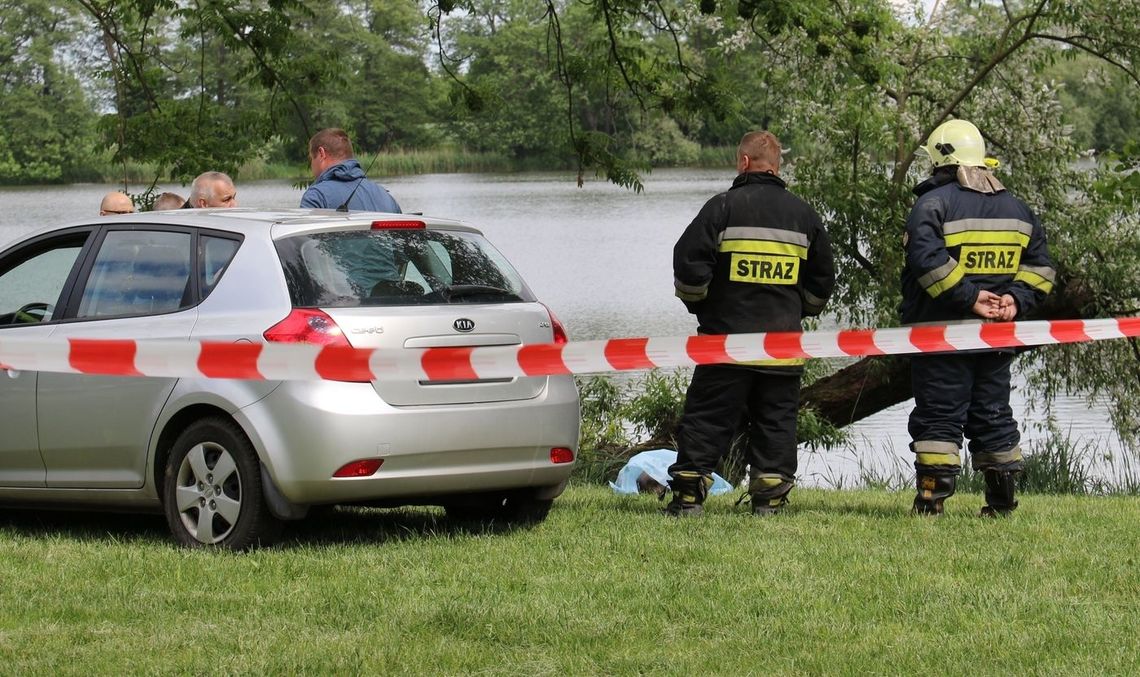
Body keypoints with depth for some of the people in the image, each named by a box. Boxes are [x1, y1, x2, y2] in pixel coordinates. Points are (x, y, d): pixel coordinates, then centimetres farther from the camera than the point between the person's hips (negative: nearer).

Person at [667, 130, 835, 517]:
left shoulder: (724, 207, -6)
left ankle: (688, 496, -2)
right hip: (784, 342, 3)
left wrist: (698, 303, 9)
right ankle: (769, 501, 4)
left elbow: (689, 263, -9)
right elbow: (822, 280, 14)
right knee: (775, 422, 8)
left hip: (727, 338, -3)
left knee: (706, 419, 1)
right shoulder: (804, 214, 9)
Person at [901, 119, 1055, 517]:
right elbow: (1039, 266, 12)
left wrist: (968, 297, -19)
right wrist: (1016, 298, 1)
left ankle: (931, 500, -8)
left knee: (938, 417, -3)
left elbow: (928, 260, -24)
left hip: (942, 335, -6)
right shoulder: (1015, 208, 12)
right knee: (994, 417, 13)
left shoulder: (933, 203, -9)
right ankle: (1002, 501, 14)